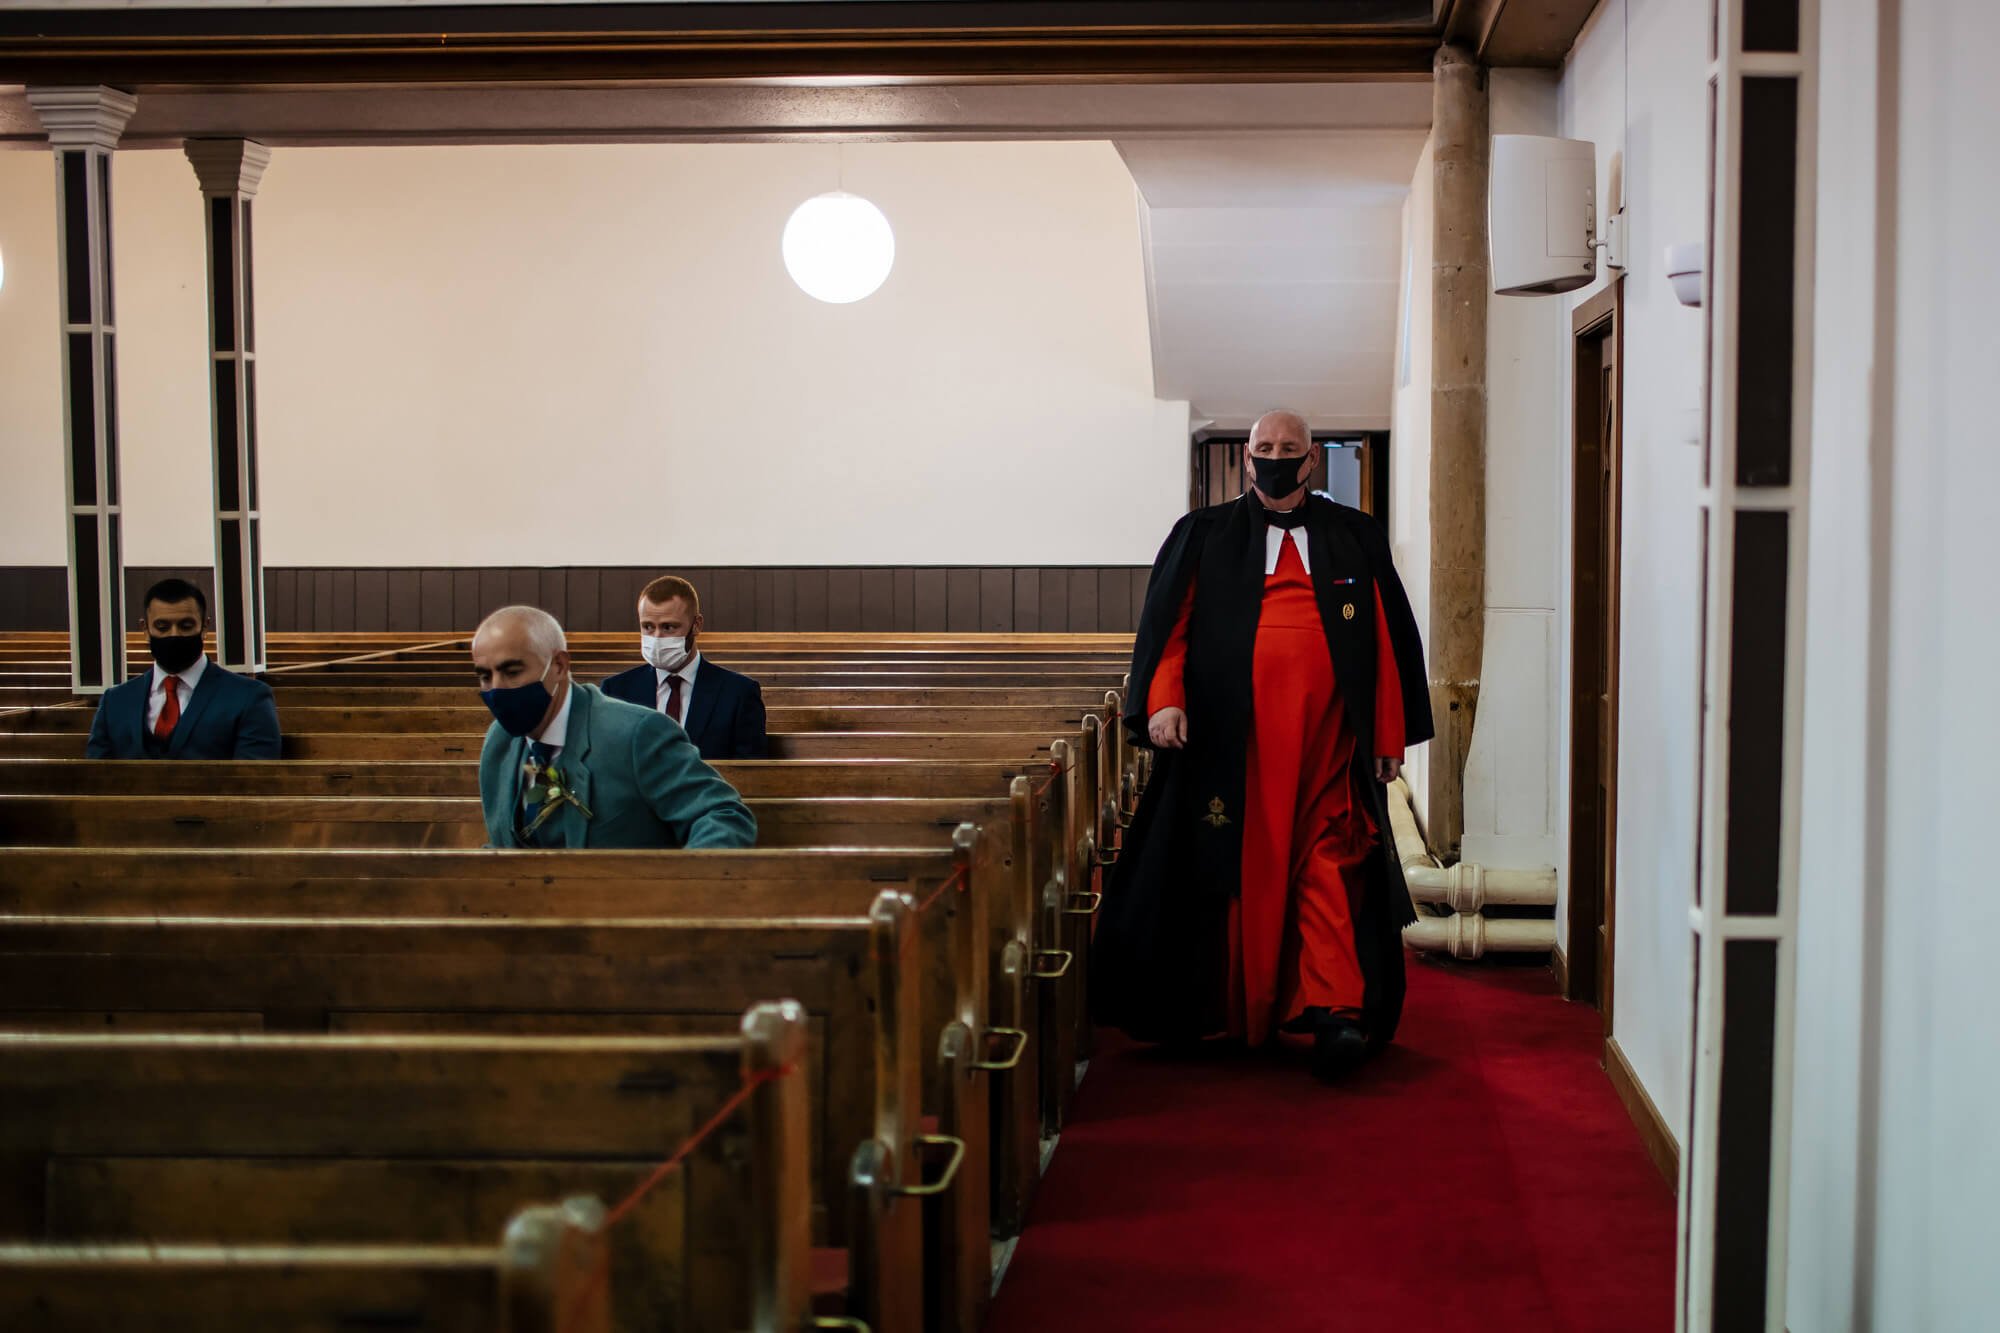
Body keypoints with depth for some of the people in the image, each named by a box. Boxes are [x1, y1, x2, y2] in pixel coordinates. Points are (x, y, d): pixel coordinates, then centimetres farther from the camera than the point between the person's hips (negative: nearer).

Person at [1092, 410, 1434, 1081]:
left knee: (1328, 863, -8)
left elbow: (1389, 637, 11)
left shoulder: (1355, 538, 13)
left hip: (1327, 733, 0)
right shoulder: (1204, 537, 13)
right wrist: (1163, 700, -13)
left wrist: (1390, 734, 5)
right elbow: (1167, 623, 4)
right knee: (1241, 868, 3)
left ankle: (1335, 1011, -14)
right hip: (1234, 736, 0)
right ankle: (1239, 1010, 14)